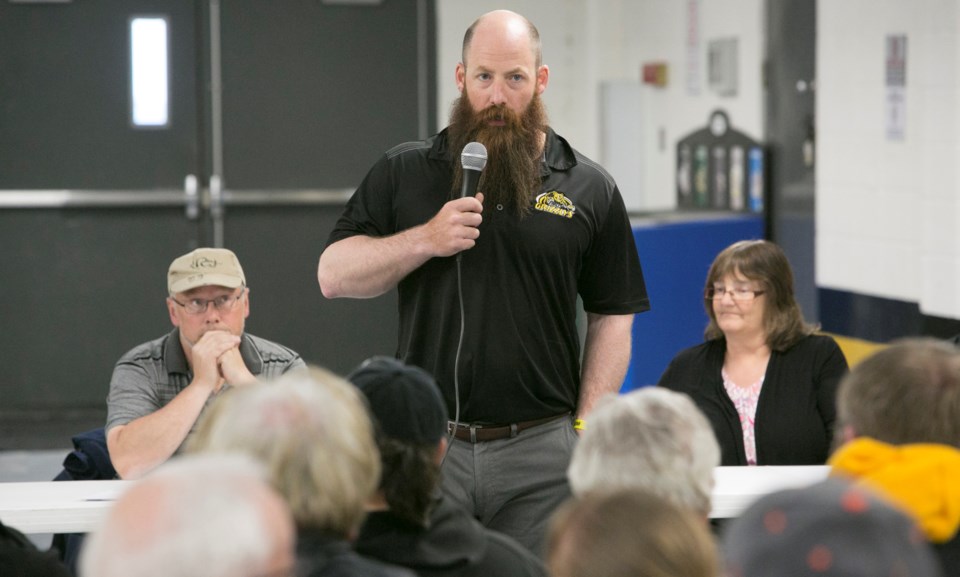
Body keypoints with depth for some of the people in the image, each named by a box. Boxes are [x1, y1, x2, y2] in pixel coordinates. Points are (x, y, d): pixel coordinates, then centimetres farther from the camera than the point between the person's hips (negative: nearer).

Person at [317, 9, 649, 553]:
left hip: (541, 450, 0)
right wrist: (425, 240, -11)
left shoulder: (590, 189, 7)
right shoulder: (403, 172, 8)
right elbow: (334, 274, 4)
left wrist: (588, 428, -1)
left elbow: (612, 318, 8)